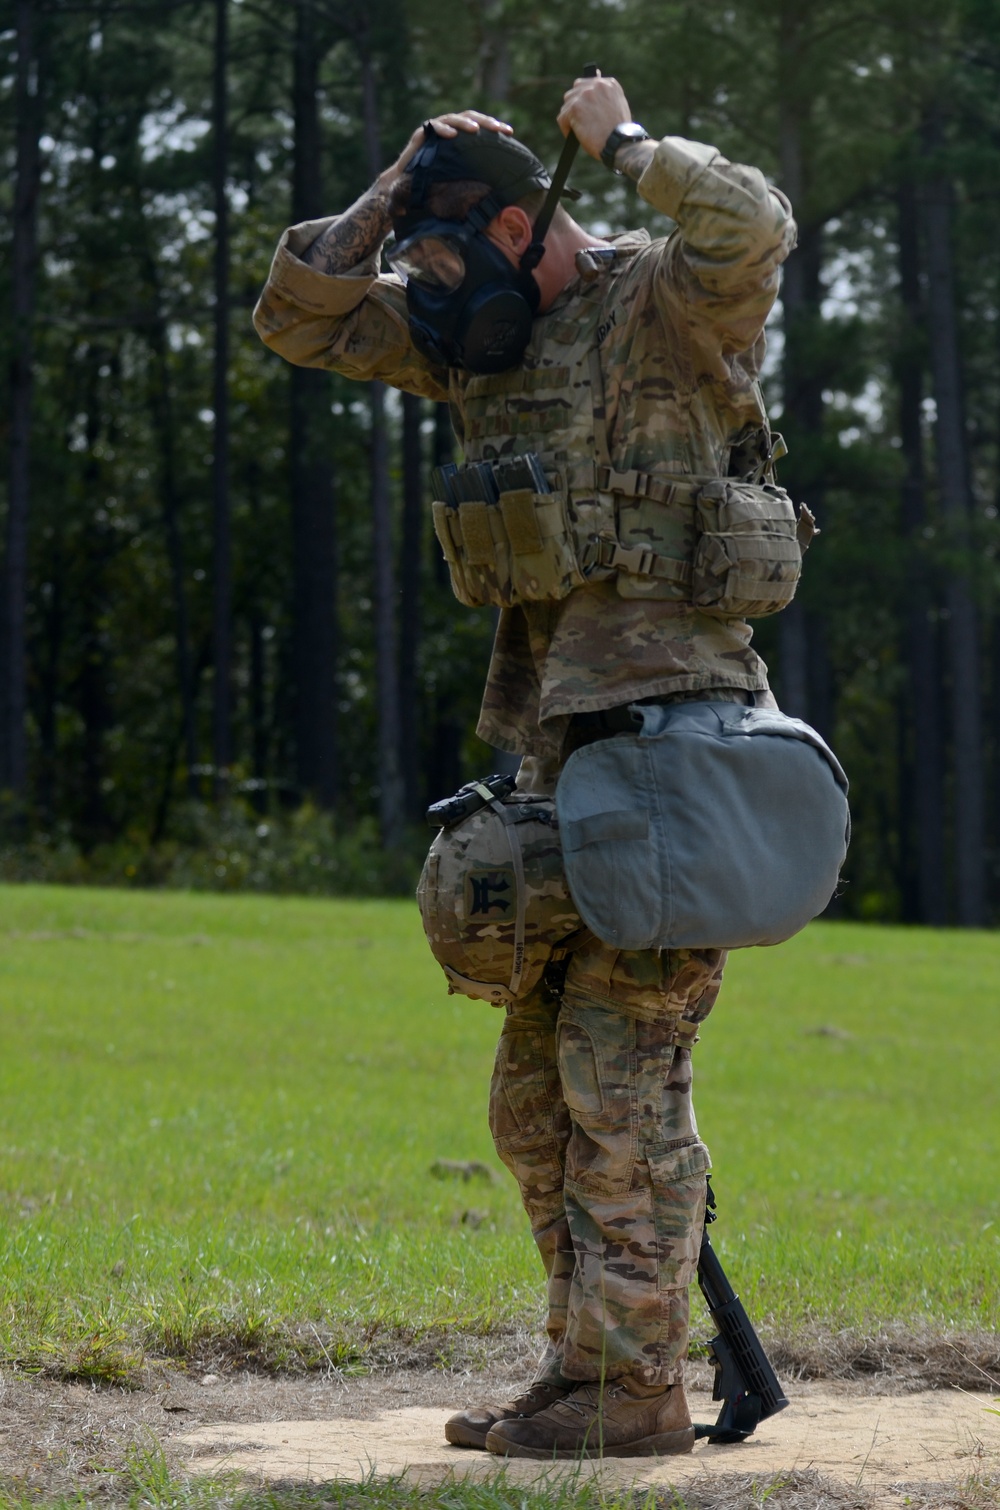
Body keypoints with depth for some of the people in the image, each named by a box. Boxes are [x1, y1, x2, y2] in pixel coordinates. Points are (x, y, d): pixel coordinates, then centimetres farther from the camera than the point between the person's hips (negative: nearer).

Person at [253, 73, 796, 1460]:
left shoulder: (661, 305, -7)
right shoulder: (472, 341, 15)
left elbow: (753, 230, -28)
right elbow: (298, 316, 17)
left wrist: (623, 143, -14)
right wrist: (394, 192, 6)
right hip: (557, 738, 9)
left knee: (621, 1069, -9)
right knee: (538, 1089, 11)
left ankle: (638, 1387, -5)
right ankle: (585, 1363, 18)